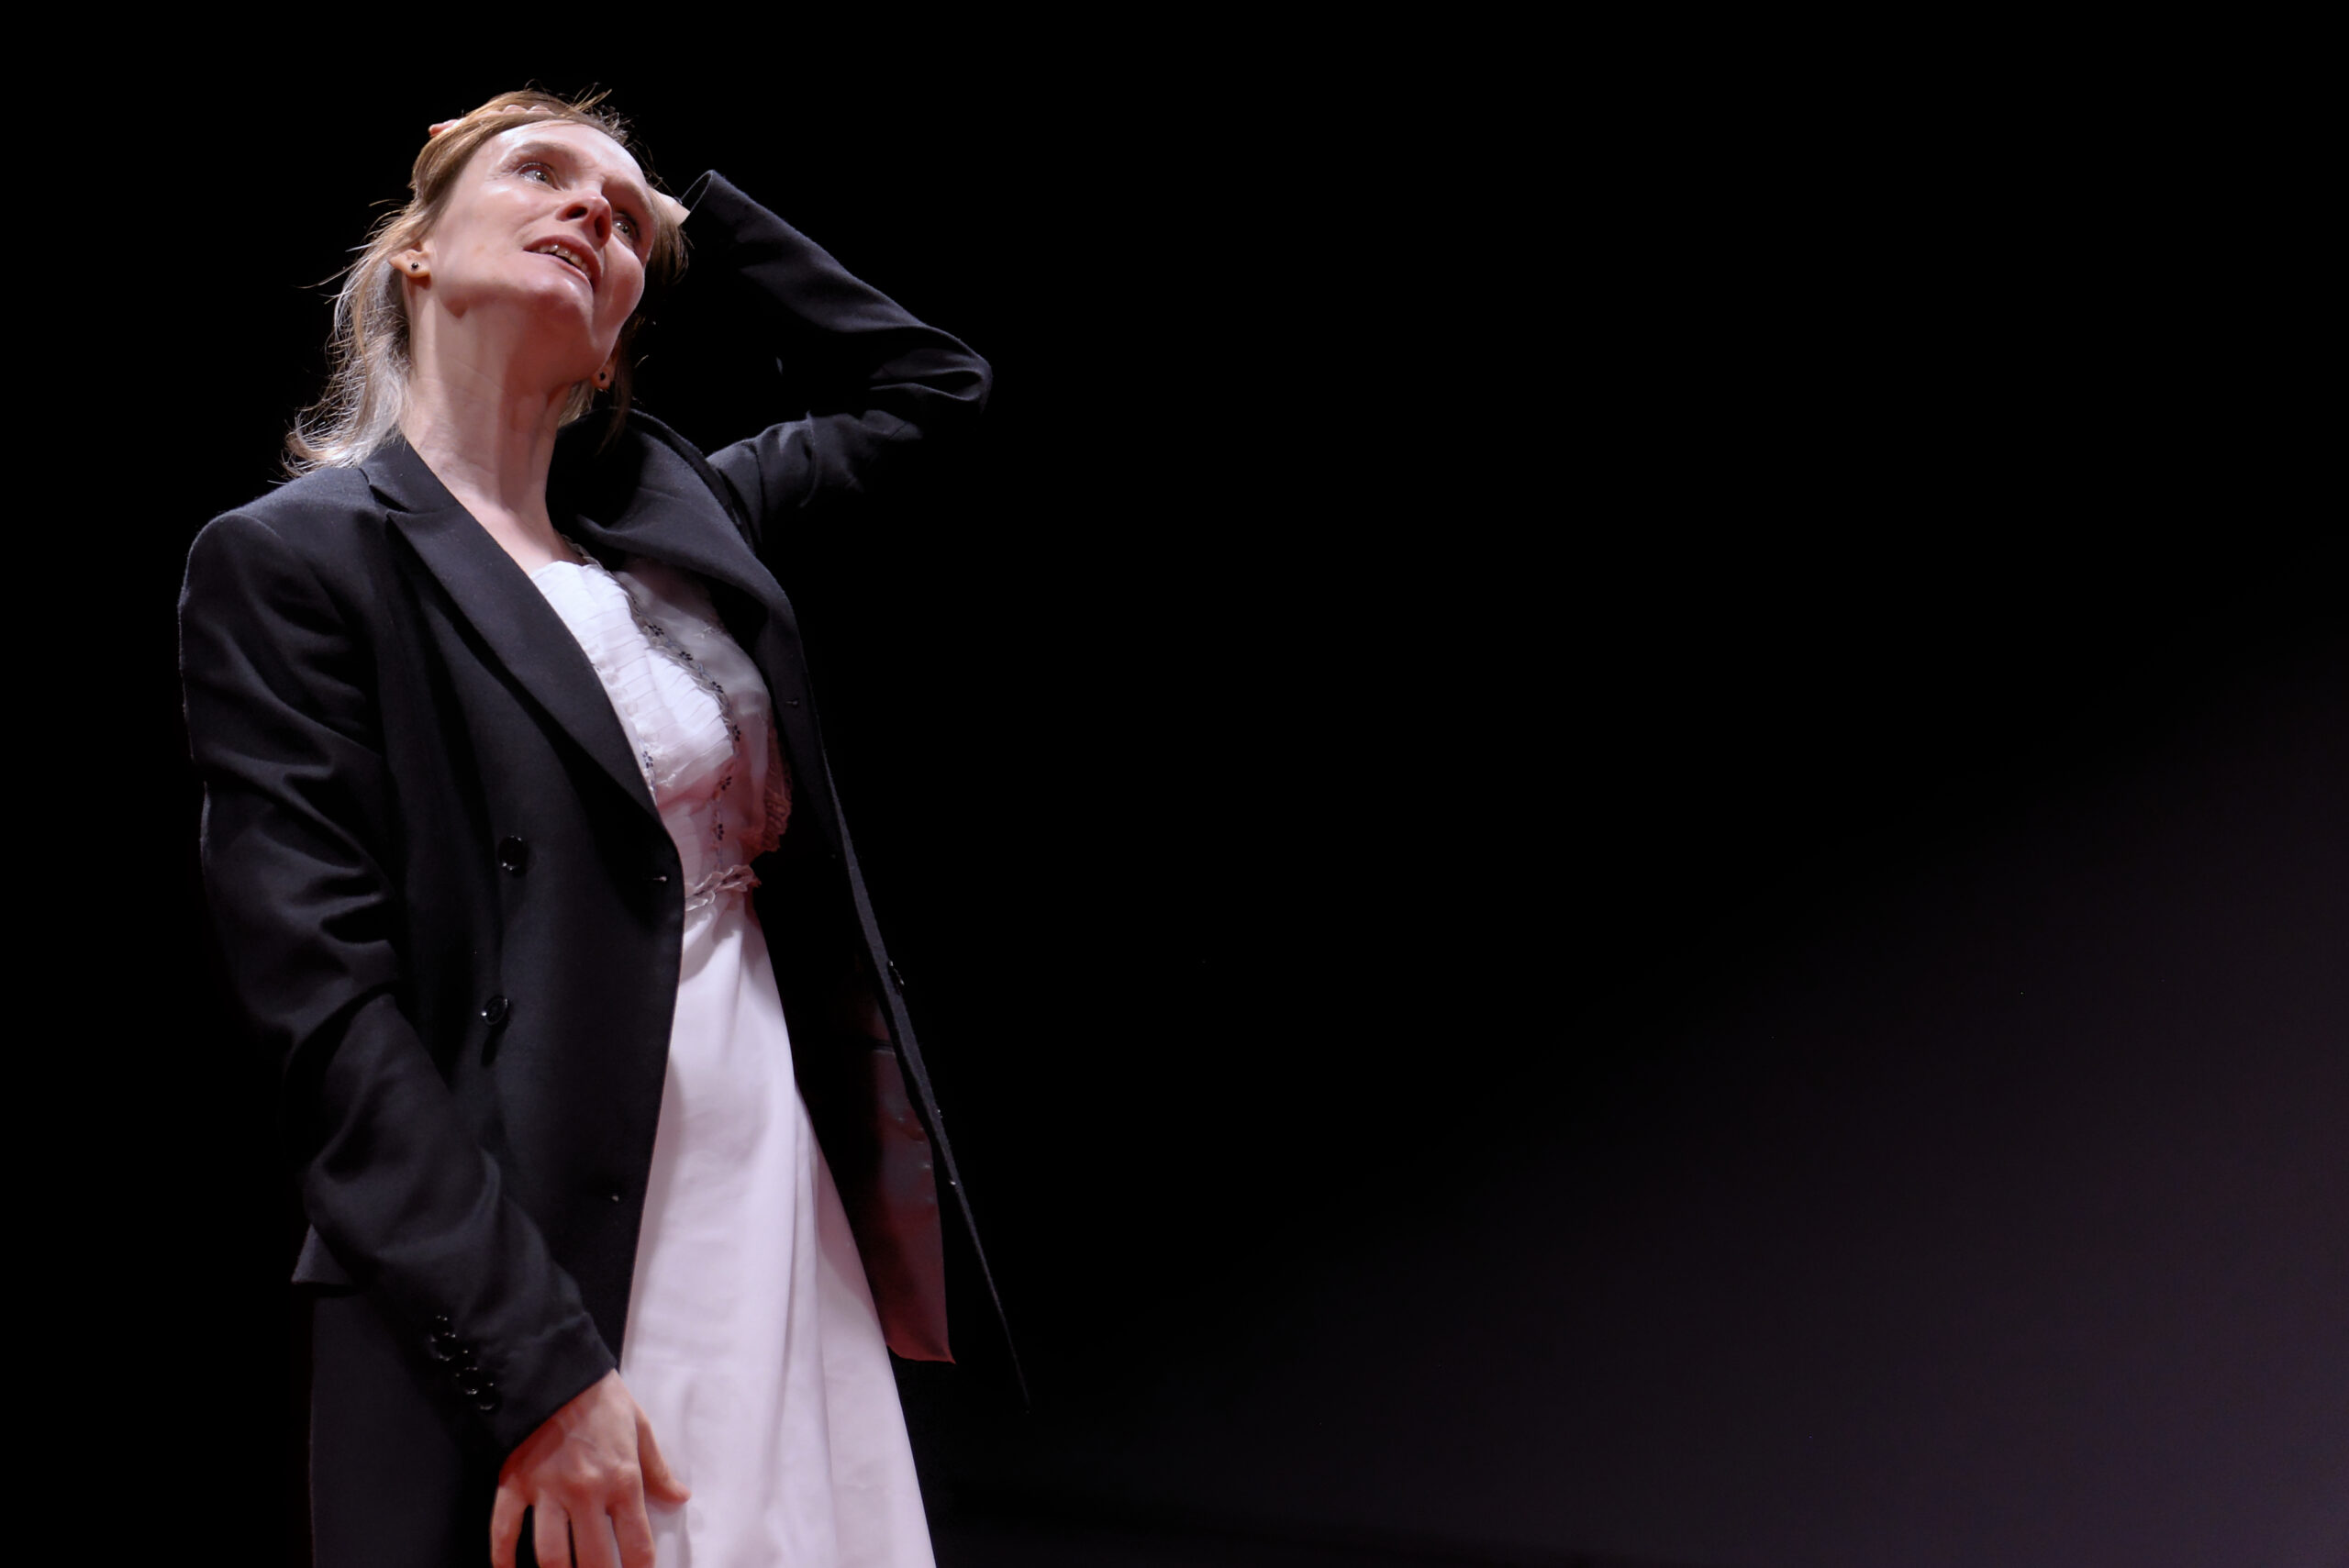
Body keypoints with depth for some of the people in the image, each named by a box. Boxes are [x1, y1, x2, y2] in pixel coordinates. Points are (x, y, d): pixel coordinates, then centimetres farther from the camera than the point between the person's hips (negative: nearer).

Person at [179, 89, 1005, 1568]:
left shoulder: (677, 519, 14)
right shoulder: (293, 560, -4)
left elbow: (932, 385, 28)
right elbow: (330, 1012, -12)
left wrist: (696, 211, 20)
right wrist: (538, 1372, -19)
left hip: (796, 1246, 6)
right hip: (523, 1305, -6)